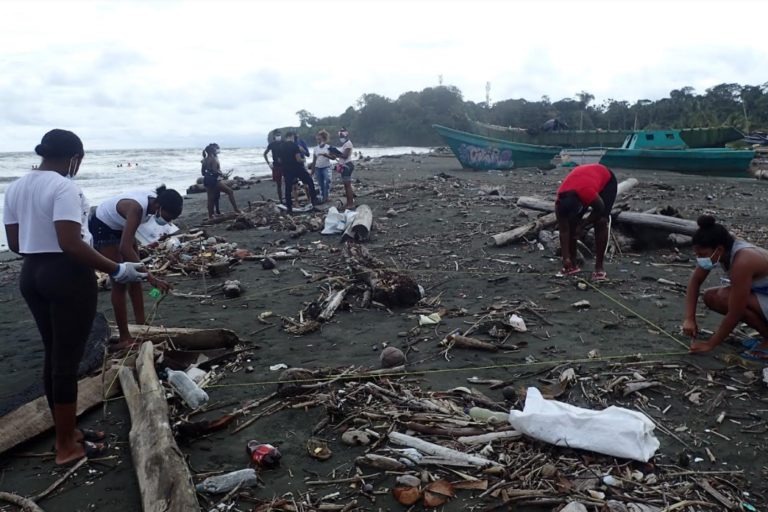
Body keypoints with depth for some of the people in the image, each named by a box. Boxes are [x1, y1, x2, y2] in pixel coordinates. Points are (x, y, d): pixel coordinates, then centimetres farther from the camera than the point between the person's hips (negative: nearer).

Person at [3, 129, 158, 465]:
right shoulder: (64, 187, -16)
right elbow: (71, 245, -25)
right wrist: (116, 270, -20)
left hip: (31, 275, 9)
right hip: (67, 277, -9)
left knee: (53, 355, 17)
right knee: (67, 360, 1)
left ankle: (66, 432, 31)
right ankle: (67, 446, 13)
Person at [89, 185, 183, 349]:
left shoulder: (155, 200, -16)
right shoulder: (137, 208, -39)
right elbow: (125, 248, -47)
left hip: (120, 226, 8)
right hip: (102, 228, -8)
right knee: (119, 282, -10)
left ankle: (141, 326, 14)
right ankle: (125, 338, -4)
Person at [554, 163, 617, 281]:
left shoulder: (588, 193, -45)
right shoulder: (560, 202, -29)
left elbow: (600, 210, -22)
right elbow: (563, 231, -20)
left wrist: (583, 225, -13)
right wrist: (566, 258, -21)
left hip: (606, 179, -4)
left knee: (601, 222, -19)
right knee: (571, 223, -7)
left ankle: (599, 267, -13)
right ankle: (572, 265, 3)